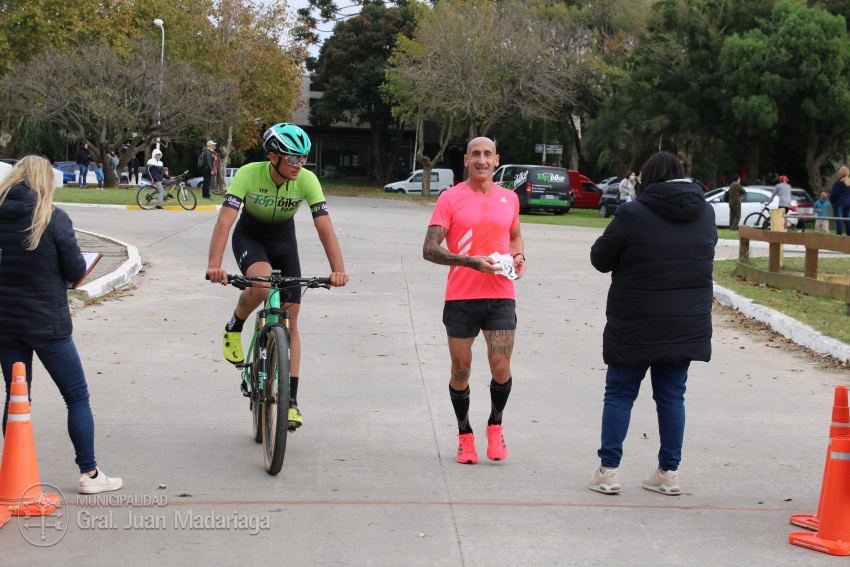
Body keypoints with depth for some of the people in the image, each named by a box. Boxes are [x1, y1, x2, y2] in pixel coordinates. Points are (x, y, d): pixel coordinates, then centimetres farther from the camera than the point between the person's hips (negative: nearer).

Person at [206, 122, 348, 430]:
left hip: (283, 242, 3)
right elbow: (225, 220, -37)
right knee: (262, 284, -37)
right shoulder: (249, 174, -29)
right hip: (249, 238, -3)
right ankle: (234, 328, -4)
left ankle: (290, 400, 2)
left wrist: (338, 269, -40)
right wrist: (214, 264, -50)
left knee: (290, 320, -3)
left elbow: (324, 226, -27)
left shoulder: (307, 180, -24)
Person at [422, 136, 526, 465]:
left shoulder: (509, 198, 9)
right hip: (461, 298, -2)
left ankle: (495, 424, 18)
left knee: (501, 367, -8)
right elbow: (429, 249, -8)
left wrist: (519, 257, 5)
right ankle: (465, 435, 25)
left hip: (501, 296, 2)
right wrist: (470, 261, -20)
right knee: (460, 371, 7)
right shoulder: (450, 198, -3)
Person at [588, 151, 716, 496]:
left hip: (635, 327, -4)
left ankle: (608, 470, 5)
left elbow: (600, 258, -5)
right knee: (672, 396, 11)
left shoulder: (634, 215, -13)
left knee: (619, 393, 6)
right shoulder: (705, 214, 4)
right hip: (687, 326, 4)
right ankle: (669, 473, 13)